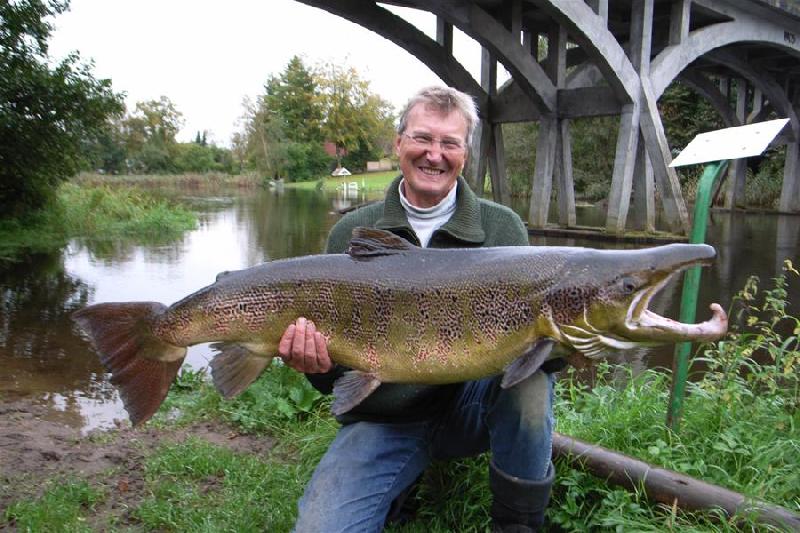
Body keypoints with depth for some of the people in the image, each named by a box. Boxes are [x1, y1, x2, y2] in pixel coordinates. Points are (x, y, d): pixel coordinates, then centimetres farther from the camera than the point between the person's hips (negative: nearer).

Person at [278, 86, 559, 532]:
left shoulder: (503, 228, -4)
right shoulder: (352, 234, -3)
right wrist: (317, 364, -25)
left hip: (470, 407, 0)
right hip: (383, 420, 0)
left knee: (529, 372, -30)